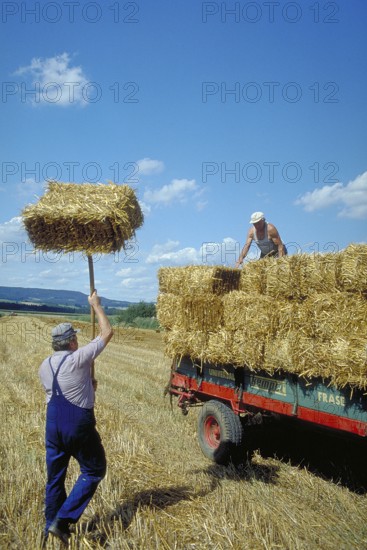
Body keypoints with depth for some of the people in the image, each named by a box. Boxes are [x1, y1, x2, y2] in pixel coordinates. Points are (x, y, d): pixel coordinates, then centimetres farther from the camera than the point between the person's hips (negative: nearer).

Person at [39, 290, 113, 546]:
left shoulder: (44, 366, 5)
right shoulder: (78, 358, -14)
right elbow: (107, 332, -8)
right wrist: (96, 305, 3)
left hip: (53, 424, 6)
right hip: (79, 425, -6)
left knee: (55, 476, 18)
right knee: (93, 470, 9)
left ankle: (51, 525, 28)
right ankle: (63, 520, 2)